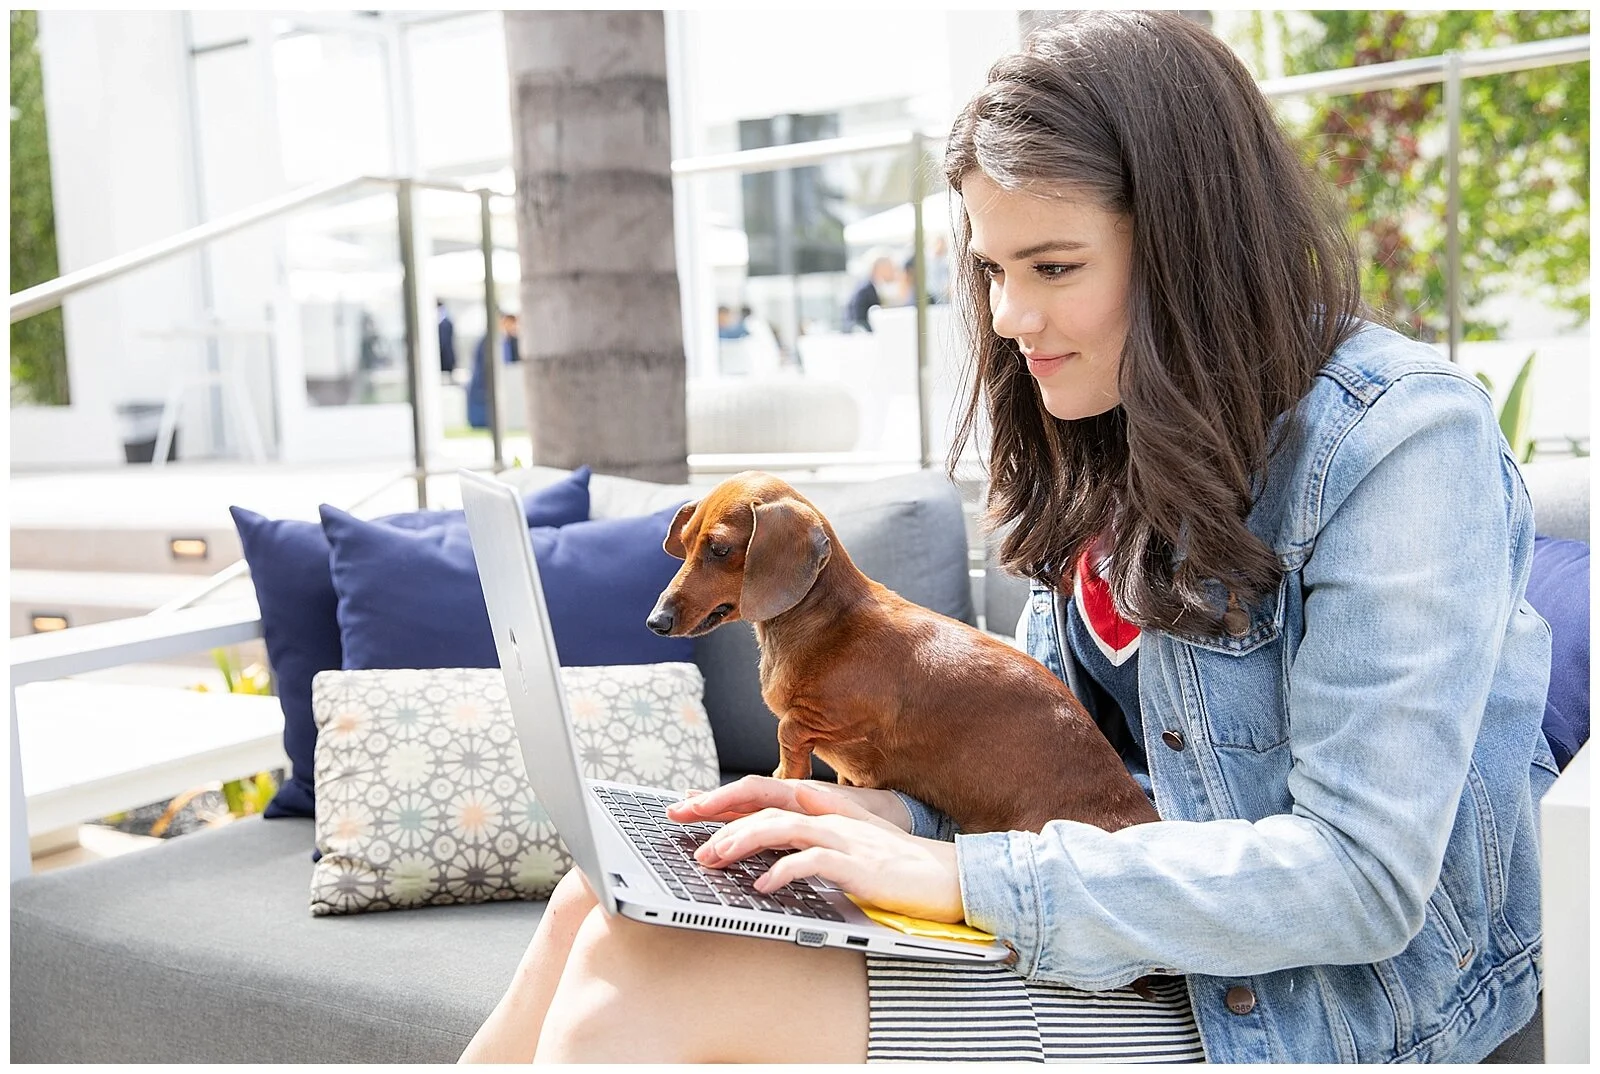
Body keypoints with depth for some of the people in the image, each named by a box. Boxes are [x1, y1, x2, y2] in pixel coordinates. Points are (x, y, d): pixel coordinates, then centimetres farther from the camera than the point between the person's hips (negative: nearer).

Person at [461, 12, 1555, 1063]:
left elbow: (1362, 880, -23)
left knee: (643, 984, -21)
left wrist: (964, 875, -24)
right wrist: (899, 814, -6)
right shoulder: (1114, 444, 8)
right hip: (1124, 924, 7)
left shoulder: (1400, 438, -17)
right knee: (608, 908, -7)